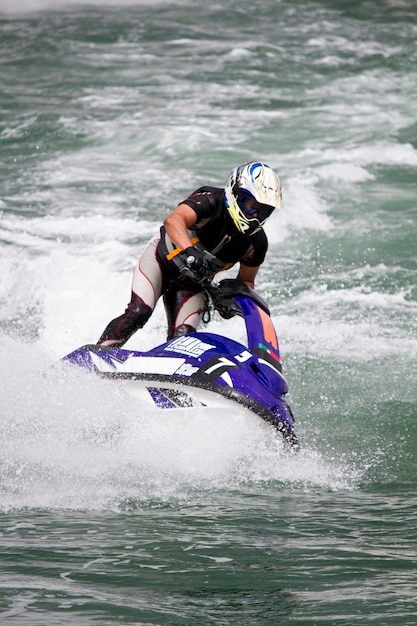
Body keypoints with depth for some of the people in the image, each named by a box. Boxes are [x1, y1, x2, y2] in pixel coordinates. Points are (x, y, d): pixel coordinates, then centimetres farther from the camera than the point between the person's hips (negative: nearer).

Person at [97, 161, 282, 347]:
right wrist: (189, 251, -63)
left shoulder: (256, 242, -11)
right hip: (161, 259, -5)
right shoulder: (211, 200, -27)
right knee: (139, 312, -23)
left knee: (183, 339, -14)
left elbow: (246, 279, 6)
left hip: (193, 282, 5)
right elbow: (173, 221, -45)